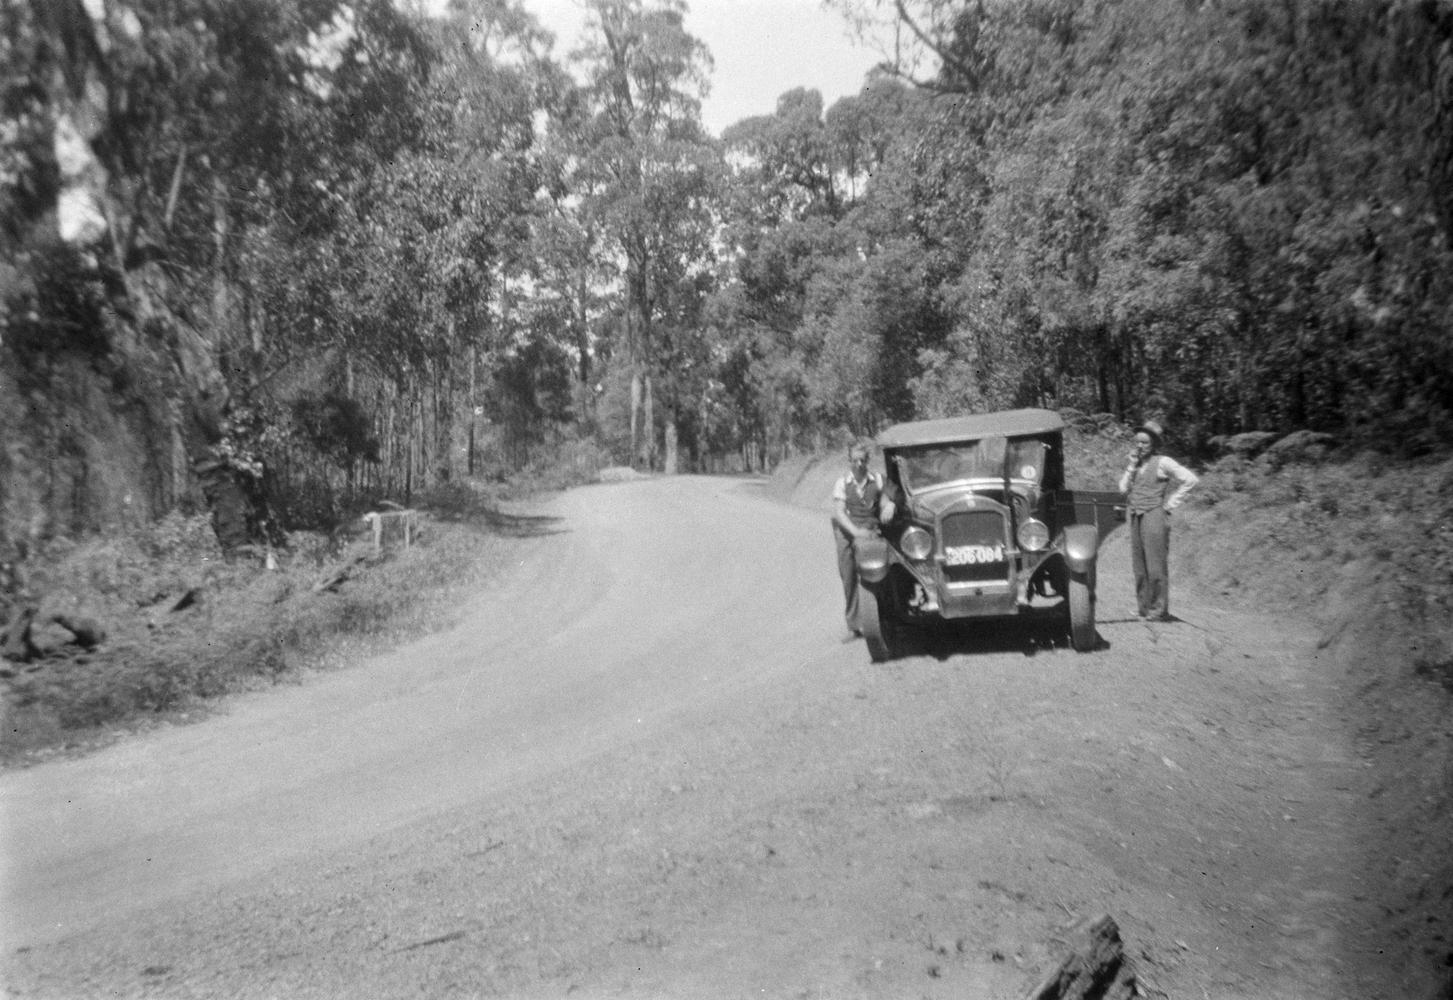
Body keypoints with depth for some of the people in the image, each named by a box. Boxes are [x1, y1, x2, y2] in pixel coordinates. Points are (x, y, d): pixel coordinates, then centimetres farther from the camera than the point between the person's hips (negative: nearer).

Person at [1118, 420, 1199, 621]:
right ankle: (1144, 608, 14)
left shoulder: (1162, 462, -3)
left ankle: (1159, 610, -2)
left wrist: (1171, 502, -7)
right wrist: (1132, 466, 0)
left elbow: (1189, 479, -9)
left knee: (1156, 565, -7)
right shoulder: (1136, 463, 15)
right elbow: (1124, 488, 9)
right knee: (1139, 566, 7)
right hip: (1135, 516, 7)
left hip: (1154, 515, -6)